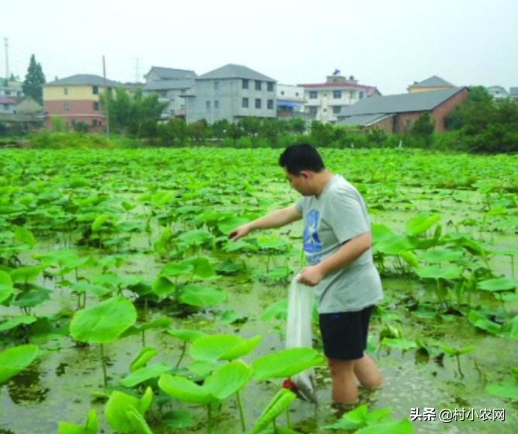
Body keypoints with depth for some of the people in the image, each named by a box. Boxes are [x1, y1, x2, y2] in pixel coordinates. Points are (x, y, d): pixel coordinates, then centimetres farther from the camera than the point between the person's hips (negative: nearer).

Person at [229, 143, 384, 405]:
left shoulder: (338, 195, -23)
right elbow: (287, 214, 25)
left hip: (346, 295, -10)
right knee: (353, 357, 22)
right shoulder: (317, 195, 9)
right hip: (345, 293, 10)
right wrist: (250, 227, 32)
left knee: (340, 365, 5)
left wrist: (320, 269, -29)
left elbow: (362, 242, -31)